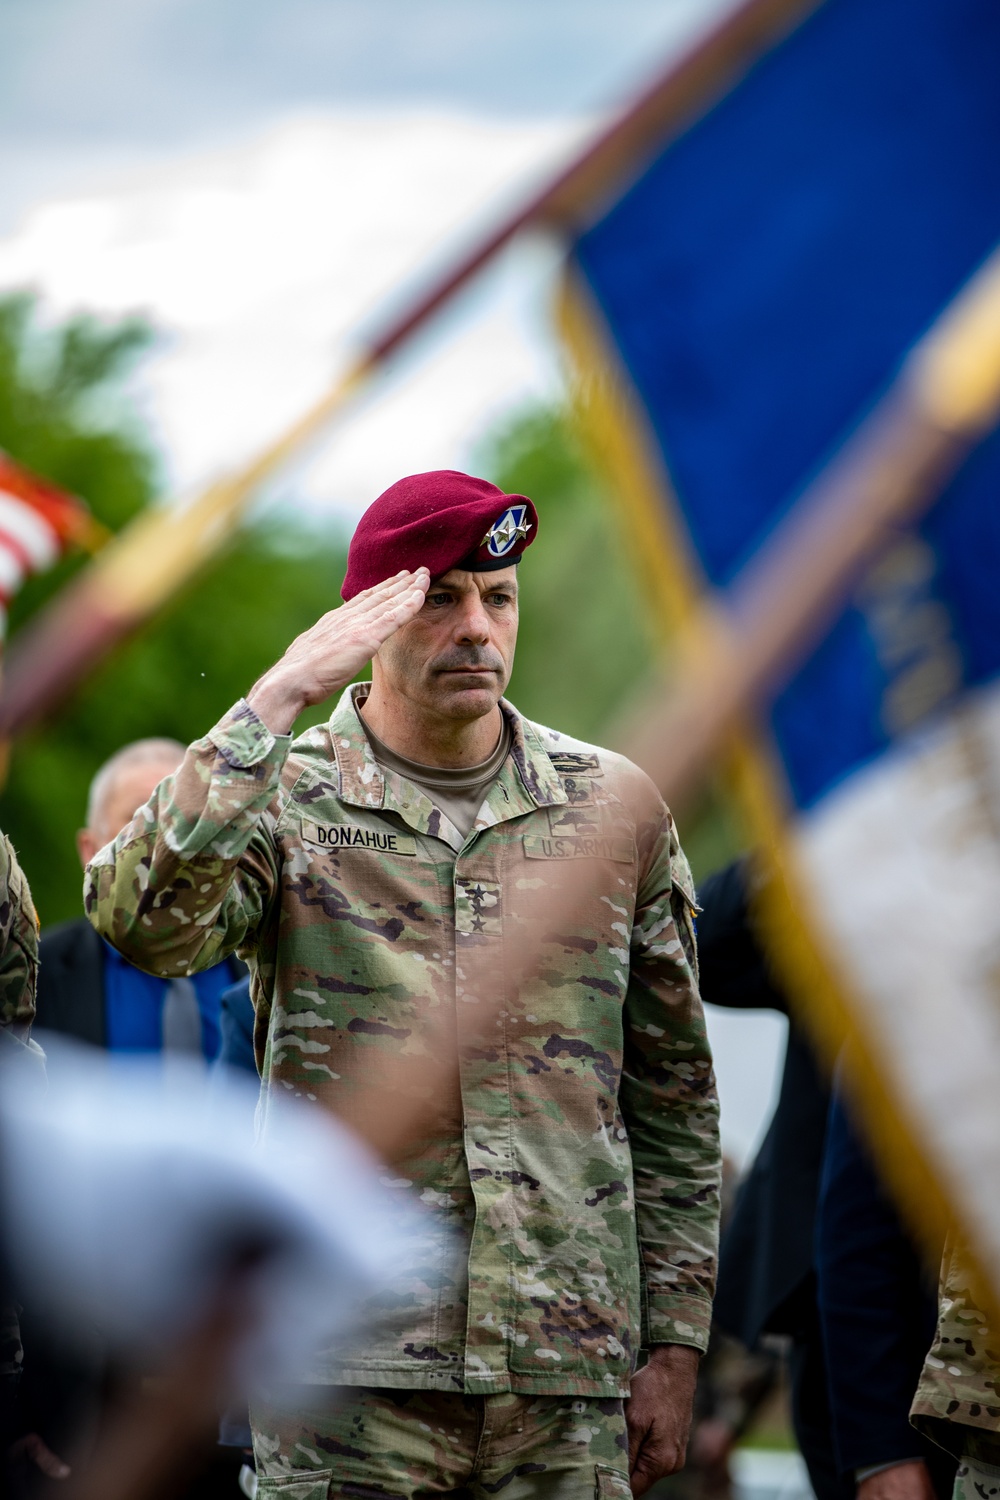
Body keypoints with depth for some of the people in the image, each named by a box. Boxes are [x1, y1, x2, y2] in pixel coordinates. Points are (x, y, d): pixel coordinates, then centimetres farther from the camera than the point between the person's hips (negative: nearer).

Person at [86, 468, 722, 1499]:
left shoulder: (611, 807, 11)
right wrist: (280, 698, -19)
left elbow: (672, 1101, 15)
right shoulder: (285, 801, 2)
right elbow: (142, 919, -21)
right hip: (350, 1377, -2)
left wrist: (675, 1340, 10)